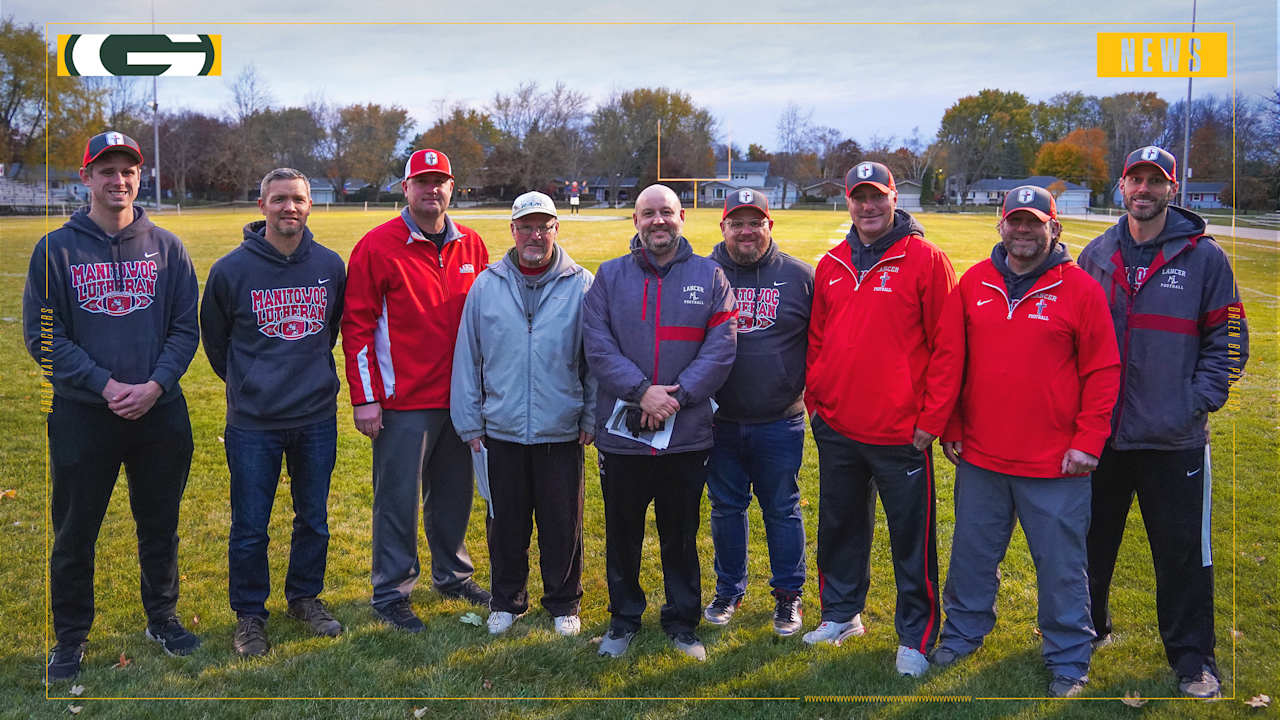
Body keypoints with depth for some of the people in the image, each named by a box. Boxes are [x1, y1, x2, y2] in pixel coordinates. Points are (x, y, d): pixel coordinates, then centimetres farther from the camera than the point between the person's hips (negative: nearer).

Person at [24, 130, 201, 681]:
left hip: (161, 413, 2)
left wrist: (155, 384, -12)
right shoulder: (56, 249, -1)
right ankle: (70, 638, 24)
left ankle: (162, 618, 31)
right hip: (82, 415, -1)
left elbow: (186, 327, 2)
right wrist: (105, 386, -15)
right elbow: (43, 336, -5)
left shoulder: (166, 247, 4)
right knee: (74, 534, 8)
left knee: (160, 527, 14)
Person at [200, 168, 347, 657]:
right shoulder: (231, 269, -7)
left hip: (317, 418, 3)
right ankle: (249, 614, 22)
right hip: (253, 423, -2)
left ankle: (306, 596, 34)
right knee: (250, 528, 5)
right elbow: (215, 340, 7)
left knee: (314, 519, 14)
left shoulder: (331, 265, 1)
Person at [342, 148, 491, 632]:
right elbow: (357, 325, -8)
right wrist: (364, 398, -11)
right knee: (398, 498, 3)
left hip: (459, 397, 5)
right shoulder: (377, 247, -8)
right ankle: (391, 593, 16)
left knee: (453, 491, 17)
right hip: (403, 402, -5)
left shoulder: (470, 245, 7)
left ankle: (452, 574, 34)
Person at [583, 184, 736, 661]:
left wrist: (677, 394, -16)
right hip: (621, 431, 1)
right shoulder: (610, 276, 5)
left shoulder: (709, 276, 4)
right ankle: (623, 620, 30)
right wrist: (642, 390, -17)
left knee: (681, 536, 11)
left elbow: (721, 347, -5)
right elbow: (597, 345, -5)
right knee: (622, 535, 12)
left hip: (686, 434, 0)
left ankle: (683, 624, 28)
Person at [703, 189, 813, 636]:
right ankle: (728, 591, 30)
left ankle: (789, 595, 26)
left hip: (780, 423, -1)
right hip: (719, 422, 1)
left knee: (782, 510, 9)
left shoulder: (800, 277, 2)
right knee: (726, 508, 13)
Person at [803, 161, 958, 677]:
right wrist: (815, 399, 9)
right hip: (835, 428, 5)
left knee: (912, 537, 5)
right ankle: (841, 614, 35)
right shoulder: (831, 265, 9)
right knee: (840, 525, 18)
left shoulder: (925, 259, -7)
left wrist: (933, 417, -11)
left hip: (901, 434, -5)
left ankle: (916, 636, 20)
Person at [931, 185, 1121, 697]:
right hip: (979, 455, 3)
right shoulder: (974, 283, 4)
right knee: (972, 554, 16)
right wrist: (951, 430, 7)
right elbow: (949, 360, 8)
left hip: (1056, 463, -3)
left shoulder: (1080, 289, -4)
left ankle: (1068, 660, 24)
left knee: (1061, 565, 7)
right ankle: (962, 635, 35)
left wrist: (1088, 442, -8)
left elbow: (1103, 371, -4)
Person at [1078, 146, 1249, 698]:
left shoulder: (1204, 257, 0)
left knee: (1183, 550, 3)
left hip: (1174, 439, -3)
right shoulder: (1096, 256, 8)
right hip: (1099, 433, 3)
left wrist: (1198, 400, -8)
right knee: (1091, 541, 14)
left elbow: (1228, 337, 2)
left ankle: (1192, 657, 18)